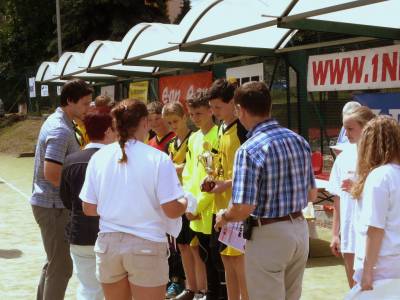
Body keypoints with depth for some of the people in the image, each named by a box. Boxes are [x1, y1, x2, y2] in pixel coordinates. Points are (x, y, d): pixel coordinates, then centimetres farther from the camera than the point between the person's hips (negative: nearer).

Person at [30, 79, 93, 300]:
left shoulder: (57, 121, 10)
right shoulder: (61, 131, -21)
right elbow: (52, 174, -27)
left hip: (49, 203, 10)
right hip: (53, 206, -10)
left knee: (54, 262, 20)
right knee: (61, 267, -2)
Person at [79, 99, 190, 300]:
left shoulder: (99, 157, -2)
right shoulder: (158, 159, -13)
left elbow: (89, 209, 3)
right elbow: (172, 210, -14)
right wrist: (185, 203, 8)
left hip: (108, 243, 4)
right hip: (146, 245, -4)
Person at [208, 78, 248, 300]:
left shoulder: (243, 129, -13)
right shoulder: (221, 128, 13)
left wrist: (228, 184, -18)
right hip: (221, 204, 9)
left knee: (239, 262, -4)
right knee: (227, 261, 14)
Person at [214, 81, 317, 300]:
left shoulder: (249, 150, -19)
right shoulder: (299, 141, 3)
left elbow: (243, 209, -22)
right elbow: (312, 195, 11)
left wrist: (223, 217, -1)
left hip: (268, 235, -7)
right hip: (300, 229, 7)